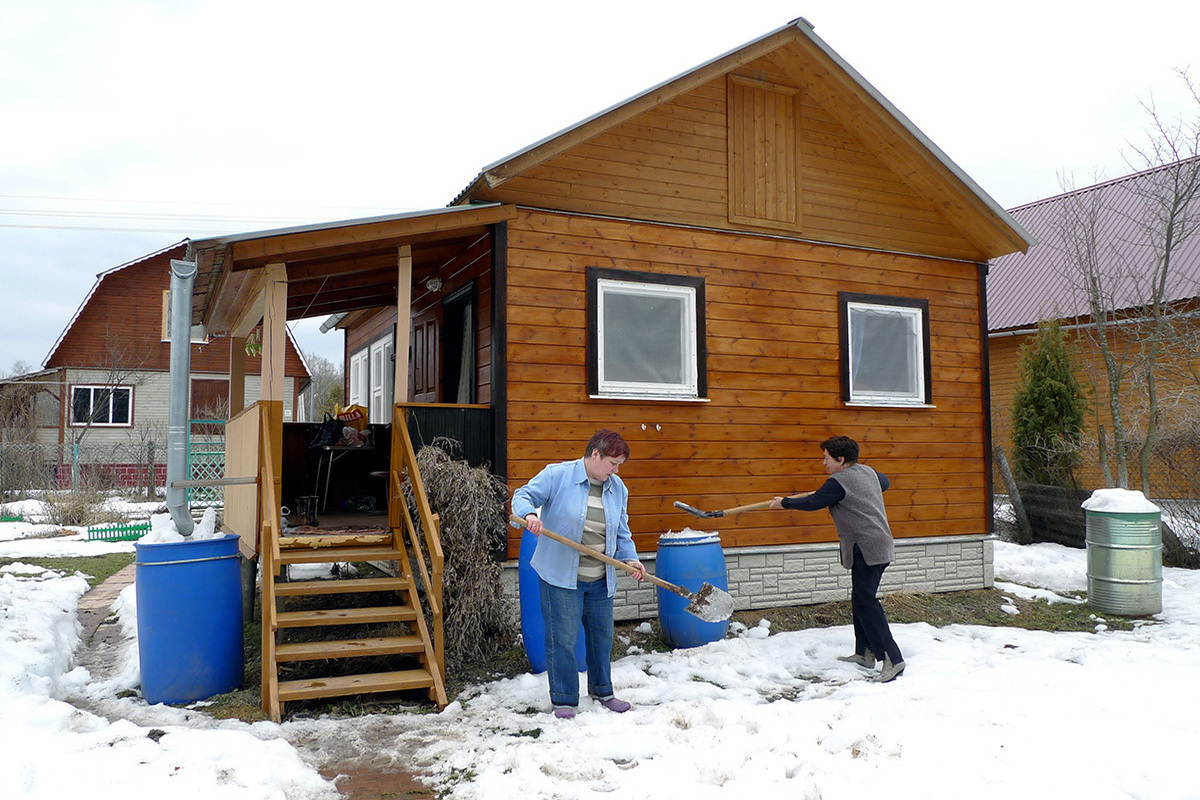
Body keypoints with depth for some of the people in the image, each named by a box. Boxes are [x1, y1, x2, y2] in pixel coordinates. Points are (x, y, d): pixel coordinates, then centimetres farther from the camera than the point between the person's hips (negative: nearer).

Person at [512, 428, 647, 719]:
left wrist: (630, 558, -1)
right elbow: (523, 496, -8)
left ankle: (602, 691, 37)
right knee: (562, 640, -2)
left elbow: (622, 532, 14)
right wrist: (529, 513, -30)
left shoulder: (617, 488, 8)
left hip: (601, 580, 5)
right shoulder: (556, 476, -9)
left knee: (602, 637, 16)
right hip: (561, 576, -5)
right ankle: (564, 700, 13)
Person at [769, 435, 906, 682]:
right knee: (861, 599, 16)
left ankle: (892, 659, -16)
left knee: (865, 600, -12)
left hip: (866, 548, -10)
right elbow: (885, 482, 36)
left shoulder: (838, 482, -12)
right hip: (880, 545, 10)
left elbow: (813, 502, -7)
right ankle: (865, 653, 21)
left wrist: (784, 502, 7)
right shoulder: (868, 472, 15)